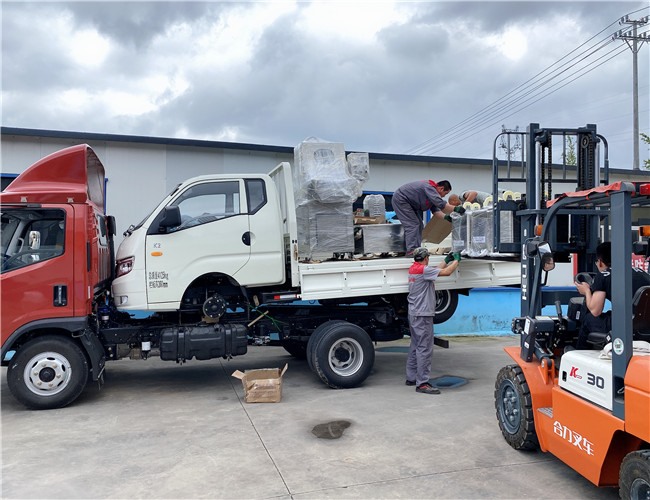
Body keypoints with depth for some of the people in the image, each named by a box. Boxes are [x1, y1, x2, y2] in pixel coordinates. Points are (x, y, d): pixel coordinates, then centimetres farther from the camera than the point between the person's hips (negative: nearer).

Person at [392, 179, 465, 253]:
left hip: (409, 203, 11)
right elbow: (440, 204, -34)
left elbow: (435, 210, 2)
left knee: (419, 225, 8)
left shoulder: (432, 189, 7)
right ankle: (411, 250, -15)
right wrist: (455, 209, -33)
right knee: (412, 225, -14)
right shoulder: (429, 187, -24)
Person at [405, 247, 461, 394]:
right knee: (424, 349, -8)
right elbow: (446, 272, -17)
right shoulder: (422, 270, -18)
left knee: (415, 347, 17)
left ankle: (411, 378, 25)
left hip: (414, 314, 10)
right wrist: (456, 260, -1)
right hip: (423, 315, -10)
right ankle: (422, 383, -6)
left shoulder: (413, 268, 10)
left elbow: (435, 270, 17)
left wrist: (446, 260, 23)